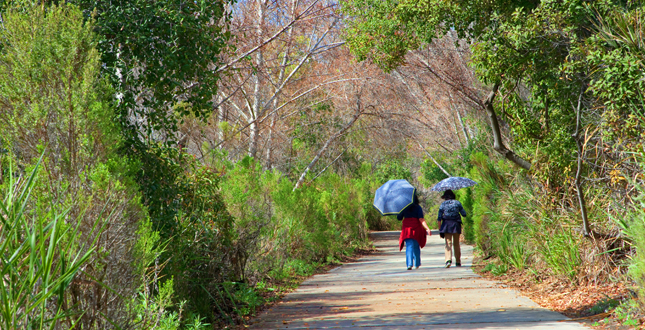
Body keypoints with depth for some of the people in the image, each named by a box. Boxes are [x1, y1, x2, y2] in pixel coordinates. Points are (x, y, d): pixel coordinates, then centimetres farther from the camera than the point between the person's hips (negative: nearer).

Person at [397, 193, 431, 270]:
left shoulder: (404, 208, 1)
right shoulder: (418, 207, -3)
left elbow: (399, 218, 4)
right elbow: (421, 219, -13)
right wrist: (427, 228, -17)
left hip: (407, 228, 0)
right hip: (416, 228, 0)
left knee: (409, 246, -3)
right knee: (416, 246, 16)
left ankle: (409, 264, -21)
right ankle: (417, 264, 26)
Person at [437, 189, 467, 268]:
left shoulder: (443, 204, 2)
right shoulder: (457, 203, 4)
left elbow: (439, 218, -1)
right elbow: (464, 214, 3)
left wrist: (440, 229, 3)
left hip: (446, 225, -1)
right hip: (456, 225, 1)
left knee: (448, 243, -4)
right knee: (456, 244, 13)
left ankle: (448, 259, -25)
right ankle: (458, 262, 17)